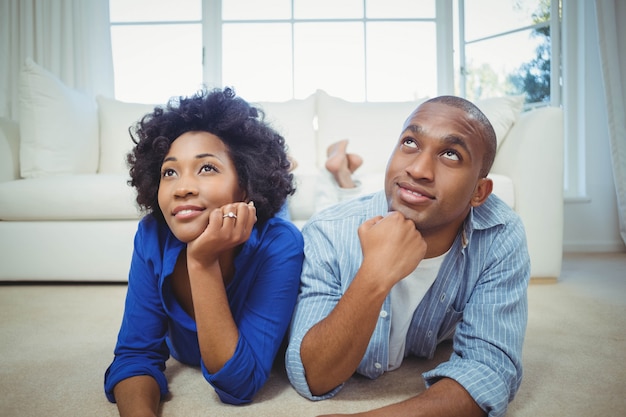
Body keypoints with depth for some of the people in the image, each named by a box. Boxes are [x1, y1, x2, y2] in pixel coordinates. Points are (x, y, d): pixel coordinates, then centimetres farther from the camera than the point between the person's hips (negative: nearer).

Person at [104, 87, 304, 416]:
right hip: (187, 352, 1)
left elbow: (239, 386, -44)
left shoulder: (279, 246, -44)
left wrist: (203, 263, -56)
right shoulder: (153, 236, -34)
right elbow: (135, 355, -31)